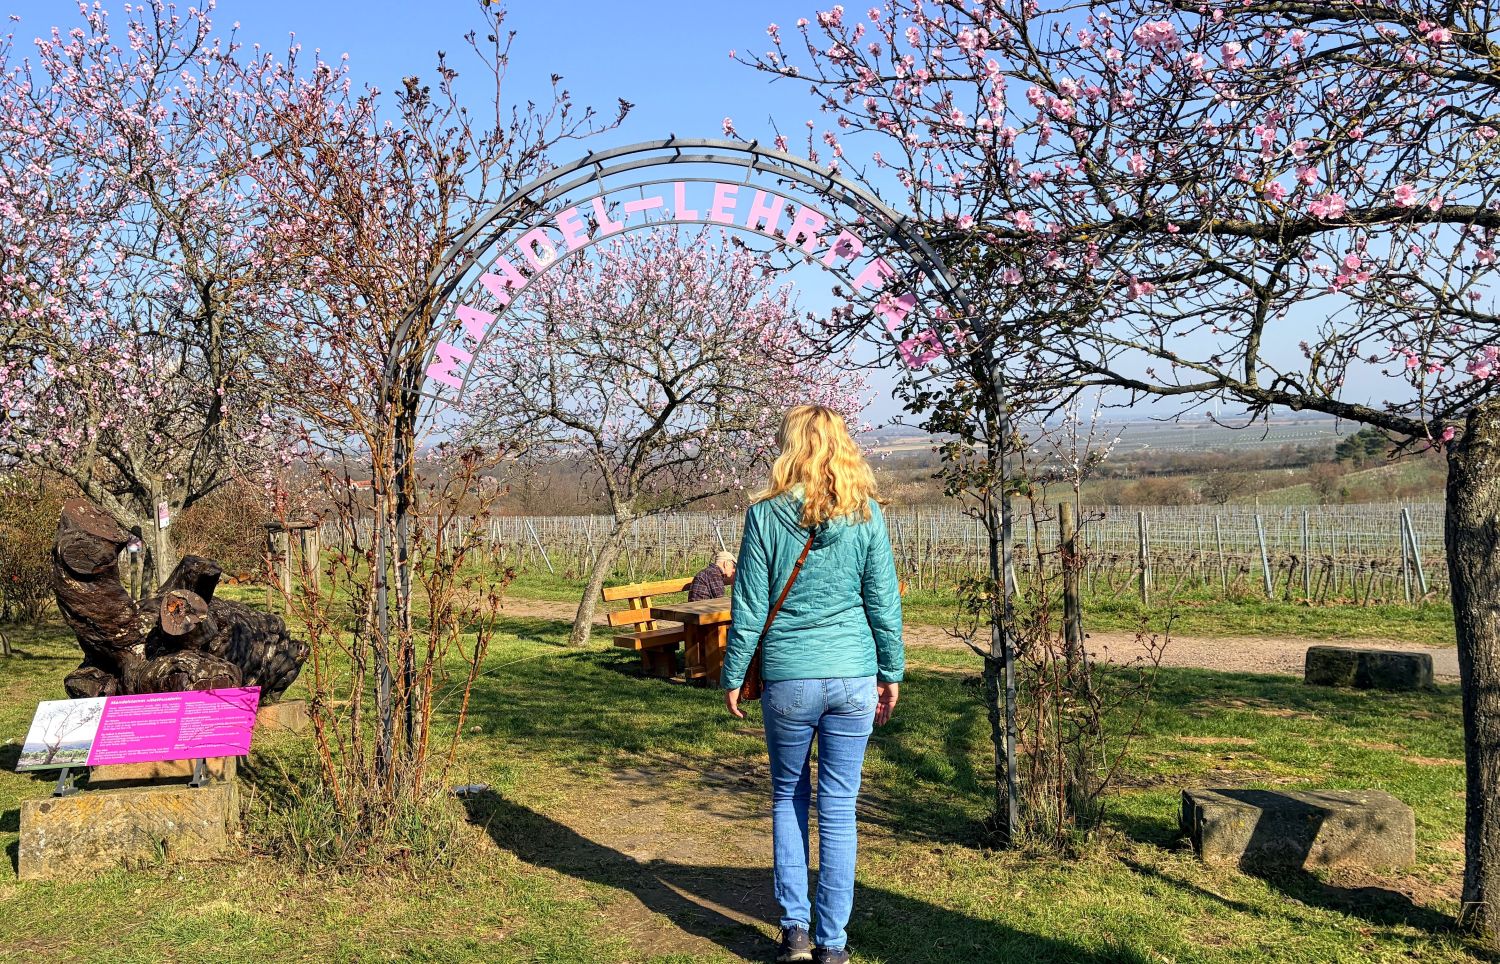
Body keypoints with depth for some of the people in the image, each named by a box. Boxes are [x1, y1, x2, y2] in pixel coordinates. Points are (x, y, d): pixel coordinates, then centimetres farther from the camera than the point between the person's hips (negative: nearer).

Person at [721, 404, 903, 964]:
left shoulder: (766, 515, -7)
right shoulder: (866, 514, -2)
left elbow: (749, 607, -4)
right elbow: (884, 602, 1)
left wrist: (732, 677, 7)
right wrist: (891, 673, 12)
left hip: (788, 680, -1)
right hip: (854, 678, 1)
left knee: (788, 798, 18)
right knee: (839, 808, 9)